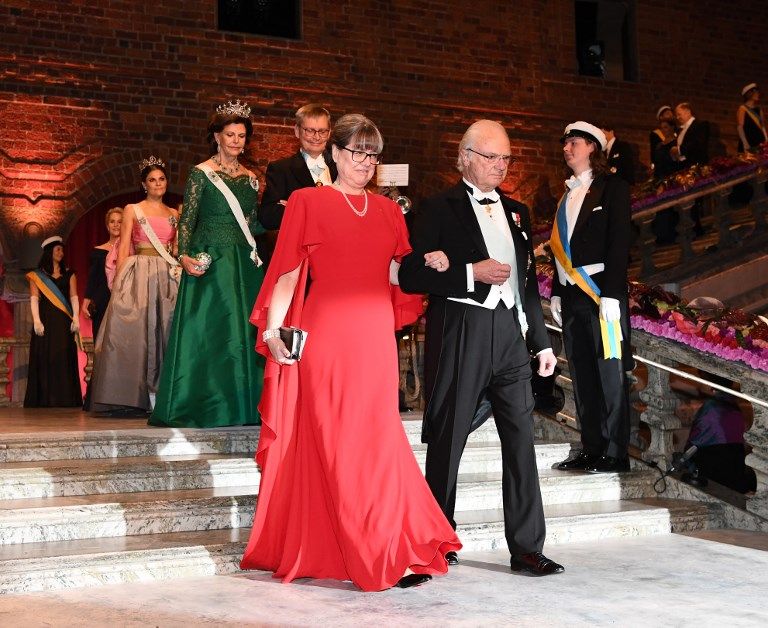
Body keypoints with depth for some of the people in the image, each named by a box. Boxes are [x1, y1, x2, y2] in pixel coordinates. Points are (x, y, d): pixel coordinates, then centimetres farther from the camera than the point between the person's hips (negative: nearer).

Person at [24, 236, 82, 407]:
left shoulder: (69, 275, 15)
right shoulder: (37, 276, 9)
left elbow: (74, 298, 8)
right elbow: (34, 299, 1)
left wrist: (75, 320, -5)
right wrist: (36, 321, -12)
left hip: (64, 323, 1)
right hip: (45, 322, -1)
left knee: (64, 359, -4)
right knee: (44, 359, -5)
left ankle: (64, 399, -5)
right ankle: (44, 399, -4)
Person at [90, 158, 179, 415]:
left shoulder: (174, 214, 16)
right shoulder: (132, 210, 7)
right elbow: (123, 250, 2)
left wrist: (180, 269, 1)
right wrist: (119, 283, -6)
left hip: (168, 278, 3)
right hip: (138, 275, -3)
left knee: (164, 333, -3)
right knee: (136, 333, -9)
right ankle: (135, 397, -9)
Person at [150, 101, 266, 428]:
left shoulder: (250, 178, 14)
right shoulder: (201, 173, -1)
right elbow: (187, 219, -5)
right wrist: (184, 256, -17)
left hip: (245, 264, 5)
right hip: (211, 263, -5)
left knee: (245, 333, 4)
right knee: (209, 330, -6)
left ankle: (244, 406, 9)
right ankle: (208, 408, -1)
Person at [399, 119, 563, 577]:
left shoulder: (517, 212, 17)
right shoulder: (440, 209, -2)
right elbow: (411, 277, -9)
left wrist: (542, 341, 18)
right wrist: (472, 273, -17)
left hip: (511, 333, 5)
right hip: (460, 336, -5)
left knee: (522, 441, 2)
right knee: (447, 443, 3)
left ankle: (527, 547, 7)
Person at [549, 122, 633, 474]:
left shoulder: (612, 187, -2)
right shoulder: (568, 194, 19)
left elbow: (619, 242, -9)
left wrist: (611, 294, -16)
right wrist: (556, 292, 12)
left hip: (602, 292, -7)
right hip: (572, 295, 7)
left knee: (610, 373, -5)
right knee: (582, 375, 8)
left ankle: (615, 454, -2)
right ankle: (591, 450, 13)